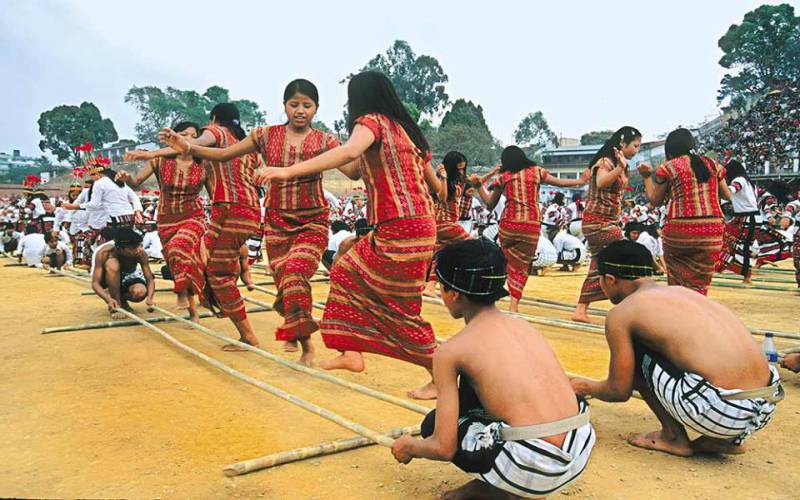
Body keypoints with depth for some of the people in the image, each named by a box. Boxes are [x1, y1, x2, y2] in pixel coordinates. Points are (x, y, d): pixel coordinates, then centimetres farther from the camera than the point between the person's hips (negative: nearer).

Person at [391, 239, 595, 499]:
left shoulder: (450, 351, -4)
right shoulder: (524, 326, 12)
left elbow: (444, 448, -4)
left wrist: (409, 447, 20)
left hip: (534, 469, -6)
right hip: (582, 450, 6)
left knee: (433, 424, 16)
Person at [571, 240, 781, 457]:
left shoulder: (621, 313, 1)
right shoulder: (682, 291, 22)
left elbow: (619, 392, 6)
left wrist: (587, 388, 30)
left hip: (723, 412, -7)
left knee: (634, 353, 10)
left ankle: (673, 437, 12)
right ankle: (725, 439, 20)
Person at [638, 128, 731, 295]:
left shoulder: (667, 168, 1)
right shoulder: (712, 164, 12)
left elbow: (655, 200, 10)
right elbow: (727, 196, 21)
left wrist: (646, 176, 20)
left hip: (680, 229, -3)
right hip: (711, 230, 3)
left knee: (677, 283, 12)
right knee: (699, 285, 8)